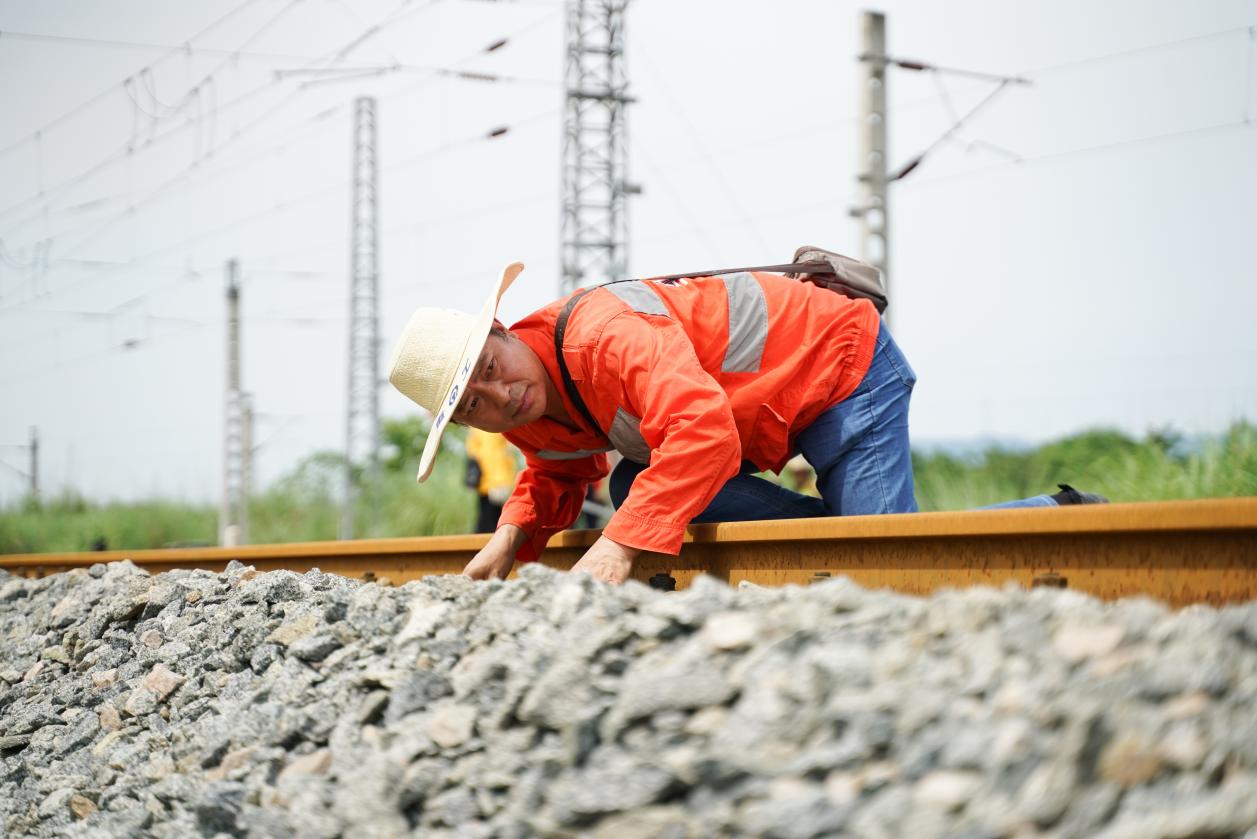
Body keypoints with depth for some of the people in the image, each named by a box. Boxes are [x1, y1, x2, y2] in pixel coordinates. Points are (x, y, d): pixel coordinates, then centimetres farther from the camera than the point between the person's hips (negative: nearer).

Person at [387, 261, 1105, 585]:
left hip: (842, 361, -9)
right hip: (777, 412, 10)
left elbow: (704, 432, -45)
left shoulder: (602, 332, -34)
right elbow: (559, 475, 17)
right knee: (636, 485, -7)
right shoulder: (534, 420, -5)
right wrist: (512, 536, -5)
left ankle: (1066, 516, 5)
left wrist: (622, 544, -49)